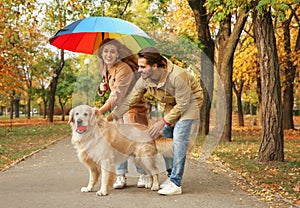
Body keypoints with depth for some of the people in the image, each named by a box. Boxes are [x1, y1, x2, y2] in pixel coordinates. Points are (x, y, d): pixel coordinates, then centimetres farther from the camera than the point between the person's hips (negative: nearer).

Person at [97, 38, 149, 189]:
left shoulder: (124, 69, -26)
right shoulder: (105, 68, 0)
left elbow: (117, 95, -33)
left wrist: (100, 111, -40)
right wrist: (102, 88, -4)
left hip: (133, 107, -7)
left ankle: (143, 175, 5)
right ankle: (121, 176, 6)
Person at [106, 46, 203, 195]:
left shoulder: (177, 76, -36)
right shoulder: (144, 80, -16)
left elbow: (183, 103, -28)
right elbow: (129, 100, -8)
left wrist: (163, 122, -24)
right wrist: (111, 117, -11)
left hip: (189, 101, -7)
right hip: (172, 104, 7)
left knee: (179, 139, -17)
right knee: (165, 137, 4)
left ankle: (175, 184, -16)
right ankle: (171, 176, 18)